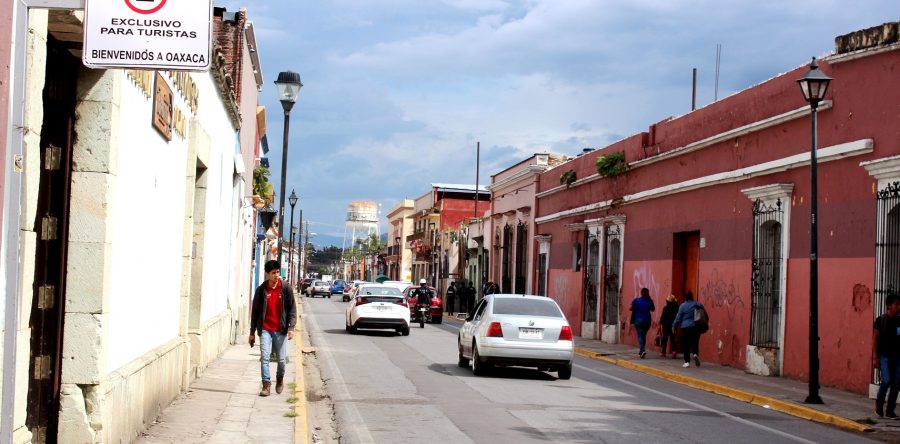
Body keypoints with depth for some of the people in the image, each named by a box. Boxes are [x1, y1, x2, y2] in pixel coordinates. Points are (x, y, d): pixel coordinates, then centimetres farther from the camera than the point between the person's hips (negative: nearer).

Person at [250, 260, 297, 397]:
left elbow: (292, 309, 0)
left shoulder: (286, 289, -1)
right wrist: (252, 332, 6)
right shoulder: (261, 290, 0)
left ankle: (280, 379, 32)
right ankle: (266, 385, -5)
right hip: (265, 329, 0)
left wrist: (291, 327, -12)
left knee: (281, 359, 5)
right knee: (264, 357, -9)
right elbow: (255, 311, 6)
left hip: (280, 330, 0)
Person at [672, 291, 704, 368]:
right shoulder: (698, 304, 2)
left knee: (686, 345, 3)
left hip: (686, 327, -2)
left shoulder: (683, 306, -6)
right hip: (696, 327, 2)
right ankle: (695, 354, -17)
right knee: (695, 342, 11)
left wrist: (674, 326, 7)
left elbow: (678, 318, -3)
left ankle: (687, 362, 0)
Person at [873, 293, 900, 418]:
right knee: (886, 381, -14)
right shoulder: (880, 320, -4)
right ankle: (879, 404, 11)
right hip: (884, 356, -4)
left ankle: (890, 410, 12)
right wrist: (875, 357, -8)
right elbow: (875, 339, -3)